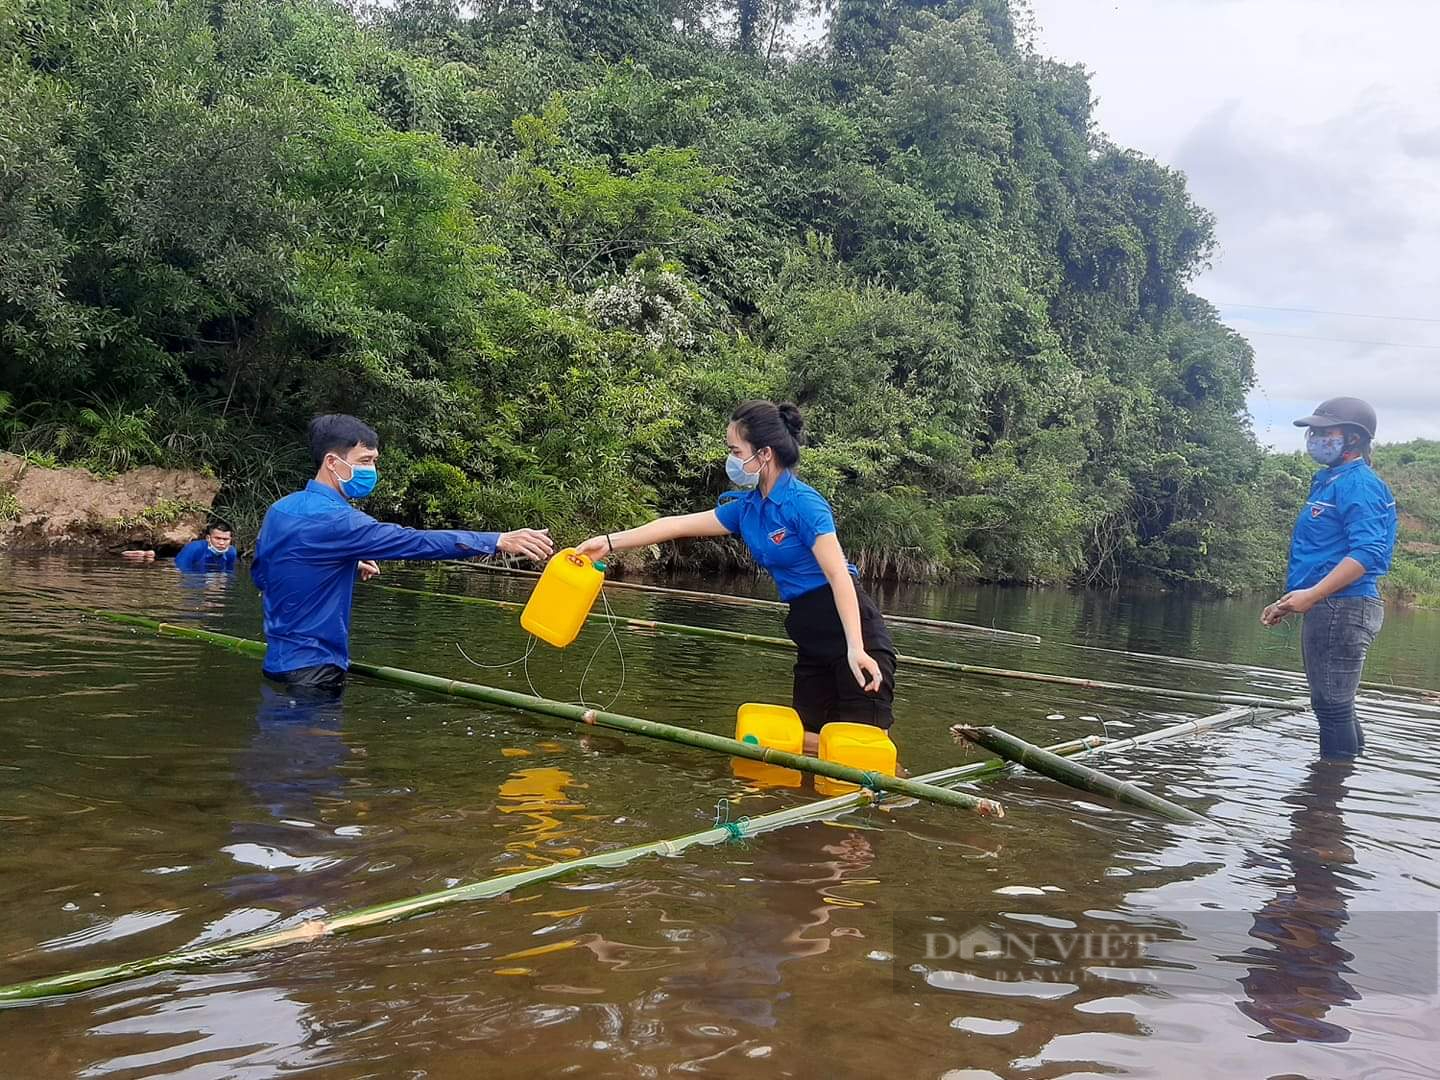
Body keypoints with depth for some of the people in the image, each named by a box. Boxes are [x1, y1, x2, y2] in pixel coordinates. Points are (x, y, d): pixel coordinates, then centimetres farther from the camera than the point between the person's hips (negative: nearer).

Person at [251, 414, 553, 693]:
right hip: (312, 668, -9)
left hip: (279, 659, 9)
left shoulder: (279, 510, 6)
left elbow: (260, 575, 18)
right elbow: (412, 542, -29)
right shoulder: (333, 520, -22)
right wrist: (498, 541, -32)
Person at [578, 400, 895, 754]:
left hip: (853, 628, -9)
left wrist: (856, 649, -30)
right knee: (805, 741, 10)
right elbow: (677, 525, 11)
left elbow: (838, 574, -22)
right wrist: (610, 542, 10)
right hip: (813, 639, 9)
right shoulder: (747, 508, 7)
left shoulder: (803, 503, -17)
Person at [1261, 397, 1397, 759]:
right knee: (1335, 705, 17)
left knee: (1332, 705, -6)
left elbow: (1368, 552, -23)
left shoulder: (1358, 484, -12)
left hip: (1342, 608, -11)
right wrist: (1290, 601, 21)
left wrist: (1312, 595, -26)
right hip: (1327, 609, 11)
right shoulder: (1330, 481, 19)